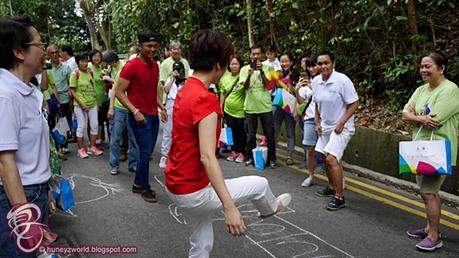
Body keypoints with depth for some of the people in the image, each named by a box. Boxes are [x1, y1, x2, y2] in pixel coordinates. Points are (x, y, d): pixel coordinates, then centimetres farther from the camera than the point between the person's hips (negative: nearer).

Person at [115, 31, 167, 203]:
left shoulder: (155, 65, 9)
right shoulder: (131, 66, -14)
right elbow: (119, 92, -13)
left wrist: (161, 107, 9)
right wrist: (135, 111, -18)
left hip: (153, 116, 7)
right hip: (140, 116, -7)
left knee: (147, 151, 13)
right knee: (146, 151, -4)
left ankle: (137, 183, 28)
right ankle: (145, 188, 12)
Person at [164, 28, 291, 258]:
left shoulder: (184, 91, 5)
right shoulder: (206, 99, -25)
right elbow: (207, 158, -31)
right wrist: (230, 207, -32)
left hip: (178, 184, 9)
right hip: (193, 191, -9)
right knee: (259, 184, 13)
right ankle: (270, 208, 46)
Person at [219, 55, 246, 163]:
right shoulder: (225, 77, 5)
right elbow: (223, 93, 11)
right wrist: (220, 107, 11)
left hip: (240, 110, -4)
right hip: (228, 110, 4)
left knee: (241, 132, 7)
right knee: (232, 132, 14)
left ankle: (241, 152, 20)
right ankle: (233, 151, 28)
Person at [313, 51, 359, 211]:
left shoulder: (342, 80, -20)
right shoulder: (316, 81, -1)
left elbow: (354, 103, -17)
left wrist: (341, 123, -21)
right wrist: (317, 123, 8)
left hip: (341, 127, -7)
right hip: (325, 126, 7)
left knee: (331, 159, -18)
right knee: (326, 158, 18)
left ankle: (339, 197, -7)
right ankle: (332, 187, 39)